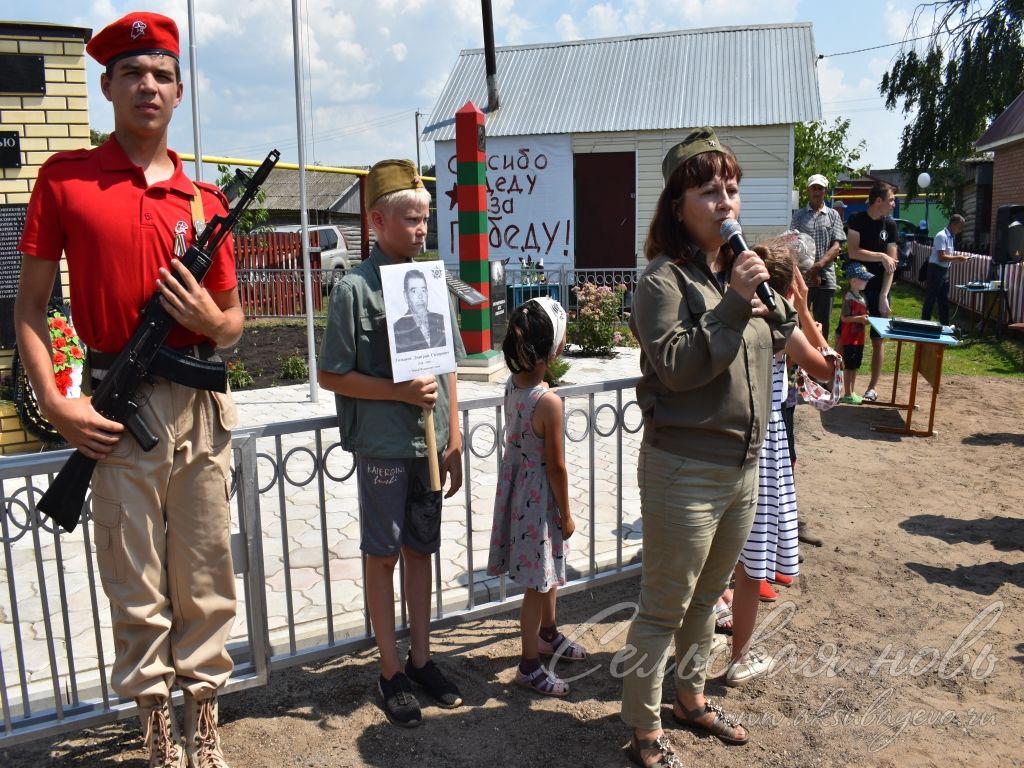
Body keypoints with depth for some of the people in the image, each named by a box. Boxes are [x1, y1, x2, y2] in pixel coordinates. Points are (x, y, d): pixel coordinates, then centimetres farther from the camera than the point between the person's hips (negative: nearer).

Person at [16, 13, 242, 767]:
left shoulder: (204, 200, 10)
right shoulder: (65, 178, 4)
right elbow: (30, 306, 4)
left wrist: (206, 318, -8)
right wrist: (55, 404, -7)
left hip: (203, 406, 2)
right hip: (120, 409, -2)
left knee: (206, 582, 8)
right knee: (137, 591, 7)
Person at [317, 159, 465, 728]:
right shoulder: (356, 288, -10)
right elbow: (331, 376, -9)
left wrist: (454, 438, 9)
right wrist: (400, 392, -18)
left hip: (430, 443, 5)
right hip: (383, 445, -5)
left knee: (421, 550, 15)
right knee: (383, 556, 9)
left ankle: (422, 658, 30)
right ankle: (392, 671, 23)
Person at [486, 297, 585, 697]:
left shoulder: (512, 384, -6)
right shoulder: (550, 402, -27)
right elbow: (556, 467, -18)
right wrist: (567, 514, -9)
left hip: (518, 487, 9)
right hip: (540, 498, -9)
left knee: (548, 573, 27)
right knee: (538, 584, 8)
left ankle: (548, 634, 48)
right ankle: (529, 666, 23)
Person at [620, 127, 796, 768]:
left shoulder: (742, 268, 8)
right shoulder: (664, 279, -14)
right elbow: (676, 366, -23)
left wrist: (776, 308, 2)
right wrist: (733, 302, -26)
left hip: (743, 467, 7)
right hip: (684, 469, -7)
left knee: (708, 596, 22)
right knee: (664, 607, 5)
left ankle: (691, 696, 43)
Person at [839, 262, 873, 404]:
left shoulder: (862, 296, 10)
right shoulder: (849, 298, -16)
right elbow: (843, 318, -19)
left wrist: (867, 318, 3)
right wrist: (859, 319, -25)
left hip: (859, 337, 8)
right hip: (849, 338, -8)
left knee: (855, 366, 14)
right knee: (849, 366, -1)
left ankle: (852, 392, 23)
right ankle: (847, 395, 5)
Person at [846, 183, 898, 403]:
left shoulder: (890, 225, 3)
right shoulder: (857, 220, -4)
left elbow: (891, 263, -1)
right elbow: (853, 252, -15)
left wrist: (884, 295, -9)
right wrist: (881, 256, -19)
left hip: (878, 288, 2)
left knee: (877, 340, 5)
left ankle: (873, 386, 14)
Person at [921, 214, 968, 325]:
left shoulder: (951, 237, 12)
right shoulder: (942, 236, -16)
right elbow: (941, 257, -21)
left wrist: (959, 256, 6)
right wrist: (957, 258, -14)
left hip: (945, 270, 9)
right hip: (936, 269, -9)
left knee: (944, 299, 14)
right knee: (930, 299, -3)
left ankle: (944, 324, 21)